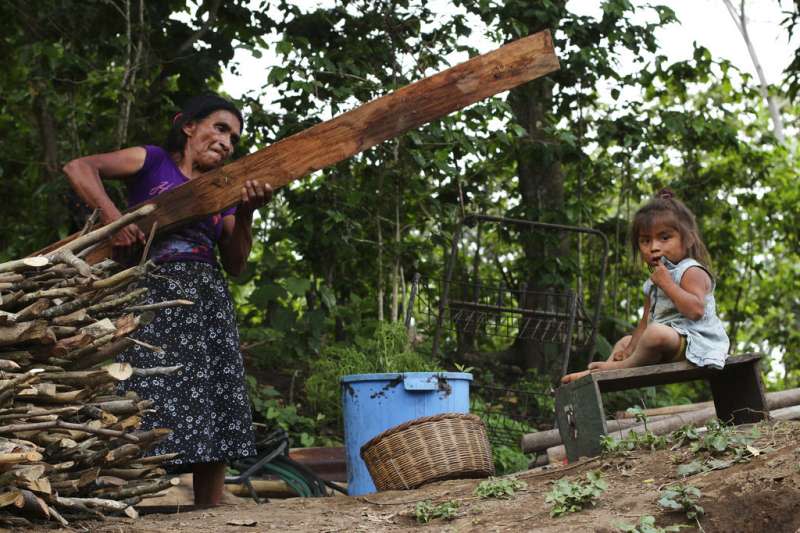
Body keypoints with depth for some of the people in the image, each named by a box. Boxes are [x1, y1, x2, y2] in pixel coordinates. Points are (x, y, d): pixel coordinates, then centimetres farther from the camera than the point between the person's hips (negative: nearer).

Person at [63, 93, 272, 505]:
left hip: (209, 301, 5)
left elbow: (235, 264, 14)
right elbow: (79, 168, -5)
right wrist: (112, 216, -18)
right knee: (151, 399, -13)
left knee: (213, 409, 2)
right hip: (154, 294, -5)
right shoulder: (152, 162, 8)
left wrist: (245, 214, 0)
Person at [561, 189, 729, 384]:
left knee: (656, 333, -39)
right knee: (624, 342, 27)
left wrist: (666, 283, -23)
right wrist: (631, 348, 7)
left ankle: (622, 367, -14)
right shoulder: (654, 281, 19)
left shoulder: (692, 272, -10)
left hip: (691, 341, -11)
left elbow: (695, 310, -28)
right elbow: (645, 322, 20)